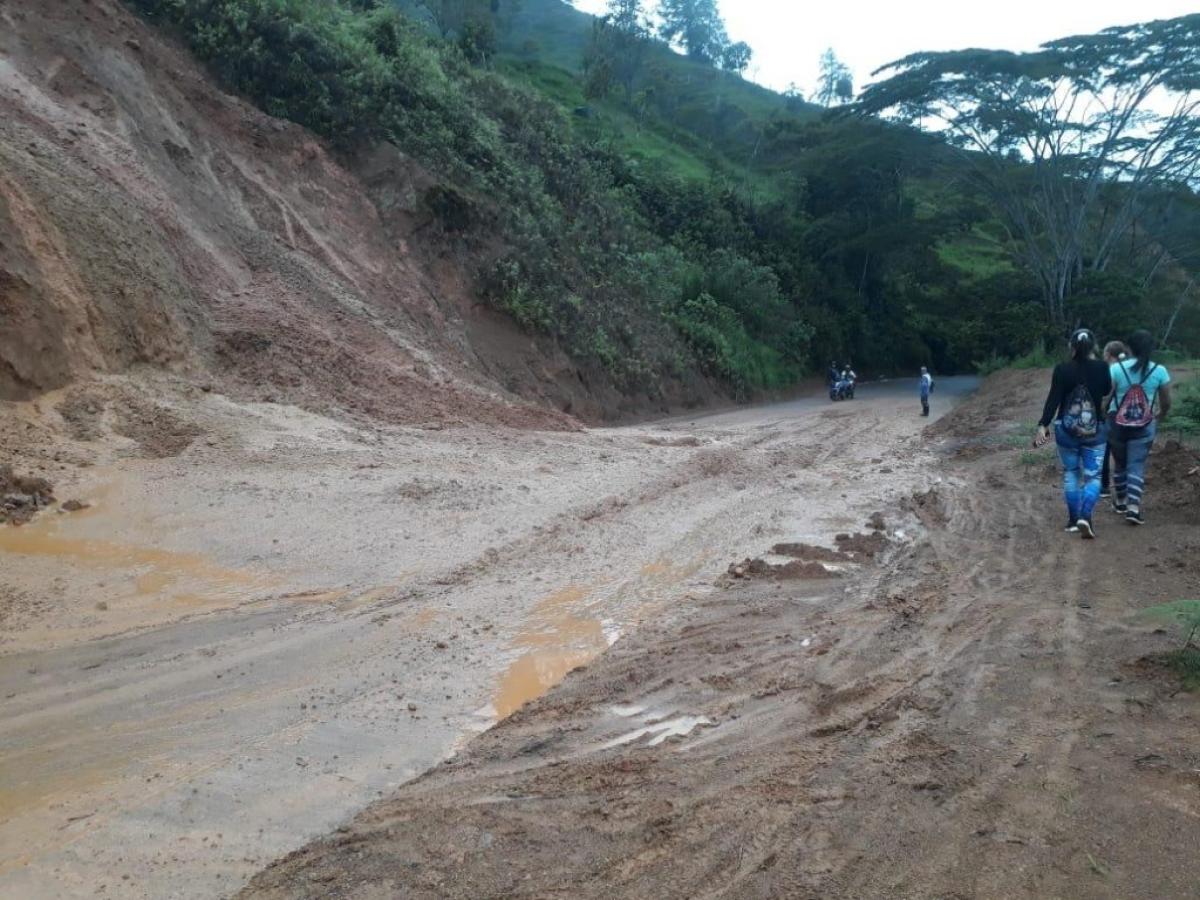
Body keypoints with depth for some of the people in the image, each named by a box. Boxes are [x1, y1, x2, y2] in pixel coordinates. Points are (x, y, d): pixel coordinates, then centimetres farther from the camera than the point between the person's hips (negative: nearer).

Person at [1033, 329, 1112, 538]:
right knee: (1093, 476, 4)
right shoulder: (1101, 367, -5)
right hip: (1094, 431, 0)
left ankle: (1073, 519, 19)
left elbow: (1053, 399, -15)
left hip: (1066, 430, 0)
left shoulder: (1062, 369, -8)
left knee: (1070, 473, 15)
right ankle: (1085, 517, -16)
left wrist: (1043, 425, -16)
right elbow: (1106, 392, 13)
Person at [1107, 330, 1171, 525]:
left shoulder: (1116, 368, -9)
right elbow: (1166, 404, 5)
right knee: (1137, 466, 3)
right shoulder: (1159, 371, -4)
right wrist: (1159, 418, 24)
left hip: (1117, 425, 0)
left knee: (1120, 464, 17)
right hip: (1143, 428, 0)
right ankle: (1133, 507, -10)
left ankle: (1120, 502, 31)